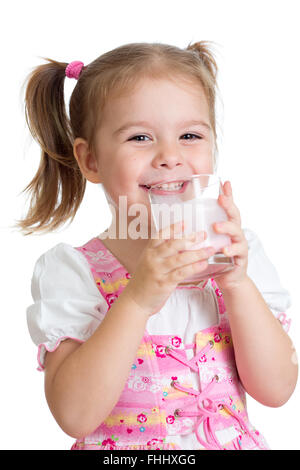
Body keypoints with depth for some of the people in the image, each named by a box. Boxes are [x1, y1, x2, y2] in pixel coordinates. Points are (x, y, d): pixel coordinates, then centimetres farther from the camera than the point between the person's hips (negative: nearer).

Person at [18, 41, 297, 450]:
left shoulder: (240, 253, -3)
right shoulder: (69, 272, -10)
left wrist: (238, 286, -20)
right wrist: (138, 301, -27)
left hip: (231, 441, 2)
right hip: (123, 446, -2)